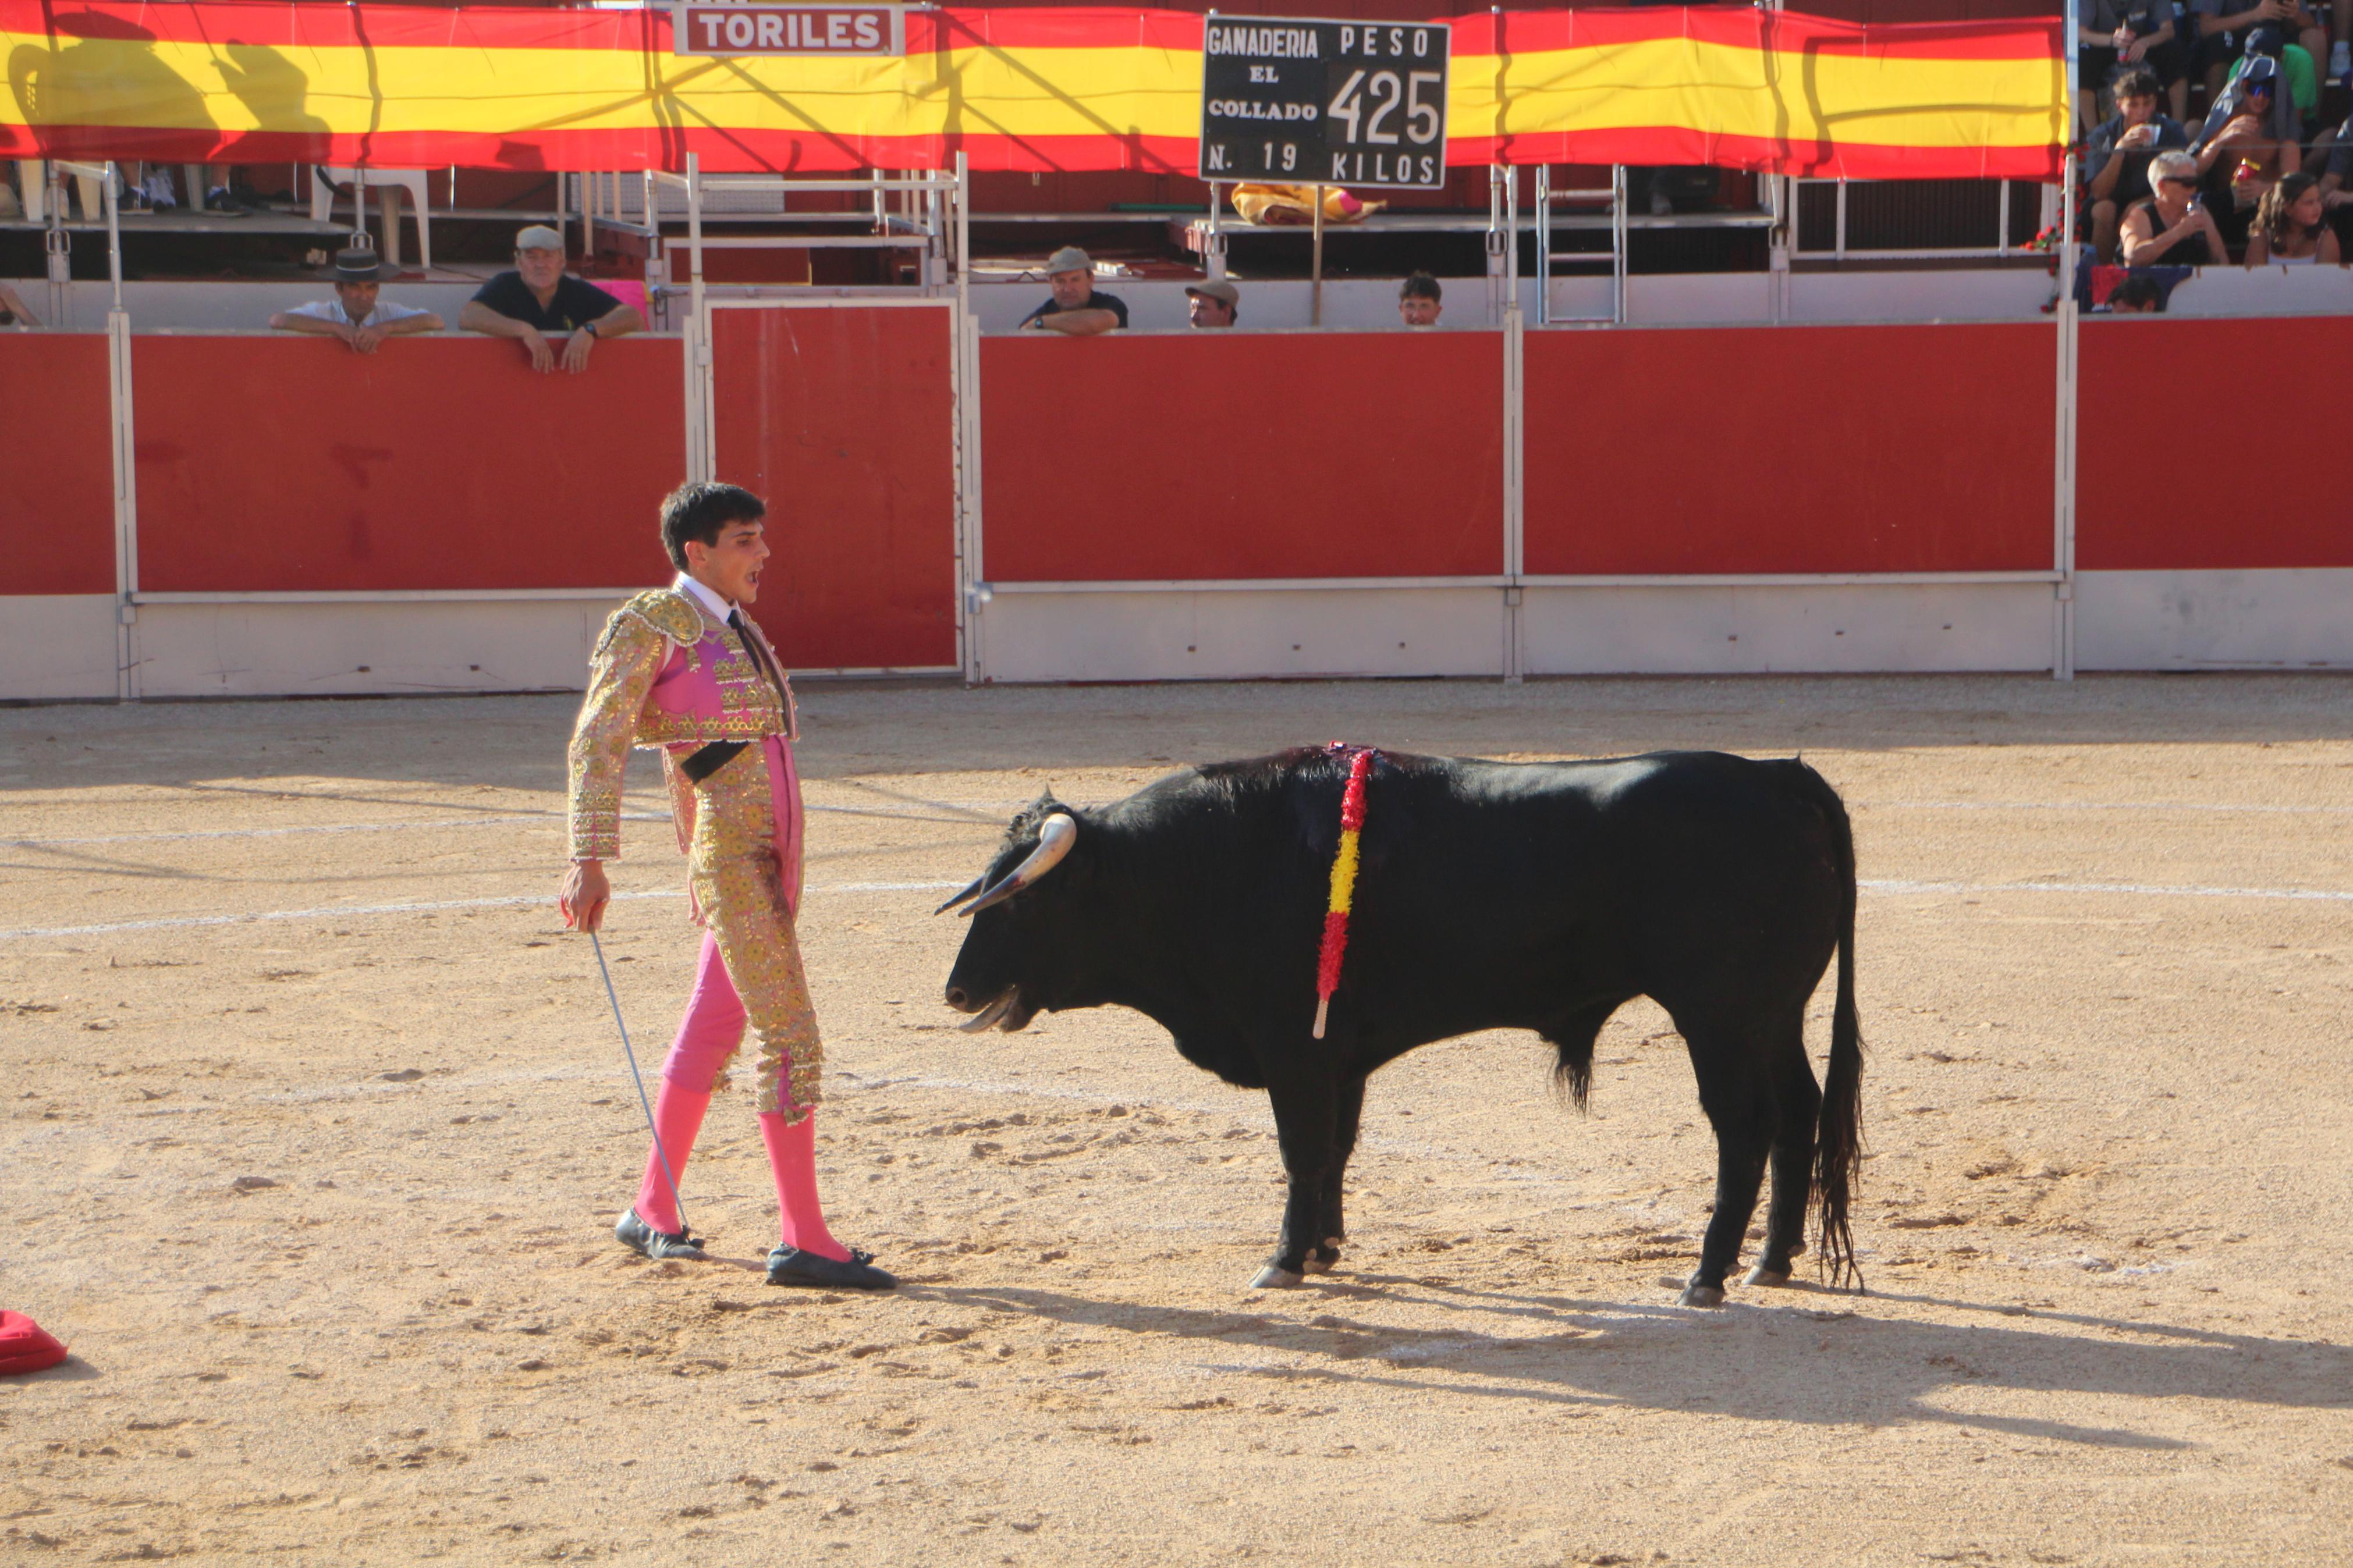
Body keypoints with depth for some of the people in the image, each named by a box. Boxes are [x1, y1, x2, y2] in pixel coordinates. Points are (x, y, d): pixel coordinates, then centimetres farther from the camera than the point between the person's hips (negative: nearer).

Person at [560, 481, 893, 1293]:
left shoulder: (739, 631, 18)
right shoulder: (651, 625, -7)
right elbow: (599, 742, -13)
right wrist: (590, 859, -22)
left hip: (774, 857, 8)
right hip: (730, 853, -8)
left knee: (714, 1030, 15)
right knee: (791, 1036, -11)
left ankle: (654, 1211, 26)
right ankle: (804, 1241, -10)